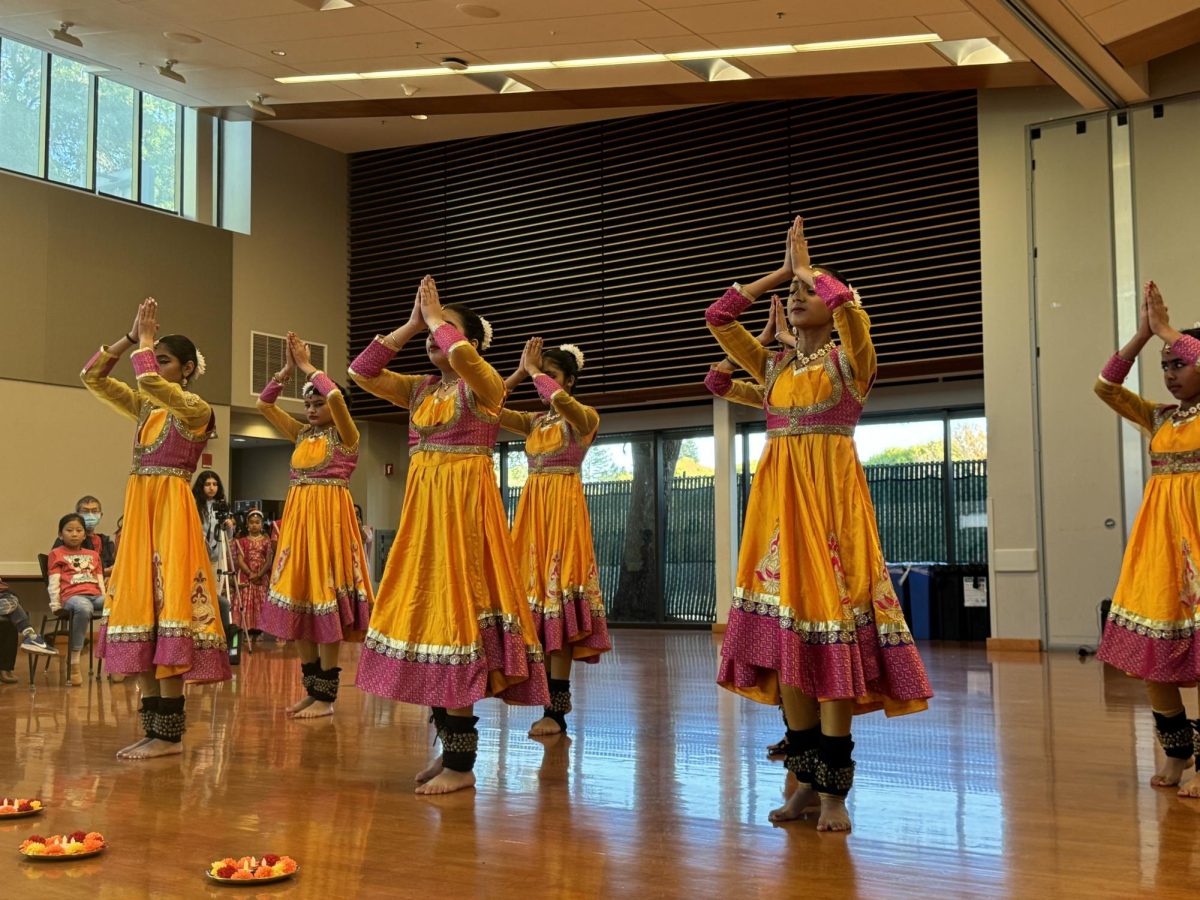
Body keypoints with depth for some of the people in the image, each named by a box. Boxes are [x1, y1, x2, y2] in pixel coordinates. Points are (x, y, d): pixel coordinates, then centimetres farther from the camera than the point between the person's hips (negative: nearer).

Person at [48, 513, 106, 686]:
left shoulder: (93, 555, 31)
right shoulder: (56, 554, 19)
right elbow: (54, 582, 8)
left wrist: (106, 600, 10)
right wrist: (55, 605, -2)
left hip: (96, 597, 4)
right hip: (73, 596, -4)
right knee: (83, 608, -43)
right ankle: (73, 662, -36)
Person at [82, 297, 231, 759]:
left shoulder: (196, 408, -5)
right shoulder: (146, 406, 15)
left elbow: (148, 381, -21)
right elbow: (93, 376, 15)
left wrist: (145, 340, -5)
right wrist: (130, 336, 7)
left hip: (171, 510, -8)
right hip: (139, 509, 8)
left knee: (166, 610, -10)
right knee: (140, 613, 6)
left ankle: (170, 734, -5)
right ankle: (154, 728, 11)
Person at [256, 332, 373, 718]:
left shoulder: (346, 436, -2)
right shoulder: (302, 435, 16)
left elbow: (336, 397, -20)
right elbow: (264, 404, 13)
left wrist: (307, 366, -9)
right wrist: (287, 369, 2)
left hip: (329, 516, -7)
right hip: (298, 516, 7)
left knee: (326, 601, -8)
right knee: (299, 602, 7)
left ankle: (326, 696, -2)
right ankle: (312, 689, 16)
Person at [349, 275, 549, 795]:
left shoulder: (484, 385, -5)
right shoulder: (419, 389, 14)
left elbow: (460, 354, -26)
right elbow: (362, 371, 8)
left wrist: (435, 316, -8)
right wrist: (411, 324, 5)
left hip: (464, 505, -7)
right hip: (423, 507, 7)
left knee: (456, 615, -9)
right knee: (426, 614, 8)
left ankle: (462, 765, -3)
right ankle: (449, 748, 18)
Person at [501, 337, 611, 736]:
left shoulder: (585, 418, -2)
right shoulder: (534, 421, 17)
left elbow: (560, 400, -24)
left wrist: (533, 370, -10)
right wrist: (519, 372, 1)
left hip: (564, 508, -7)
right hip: (532, 507, 7)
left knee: (558, 591, -12)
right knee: (536, 590, 3)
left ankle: (556, 709, -12)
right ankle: (556, 699, 13)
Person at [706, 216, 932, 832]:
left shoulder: (849, 360, 2)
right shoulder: (773, 366, 16)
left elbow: (848, 304, -18)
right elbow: (717, 317, 12)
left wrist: (807, 267, -1)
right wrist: (778, 272, 12)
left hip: (831, 495, -5)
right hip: (776, 498, 5)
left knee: (831, 625, -10)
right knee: (782, 629, 2)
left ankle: (835, 788, -5)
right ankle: (808, 778, 10)